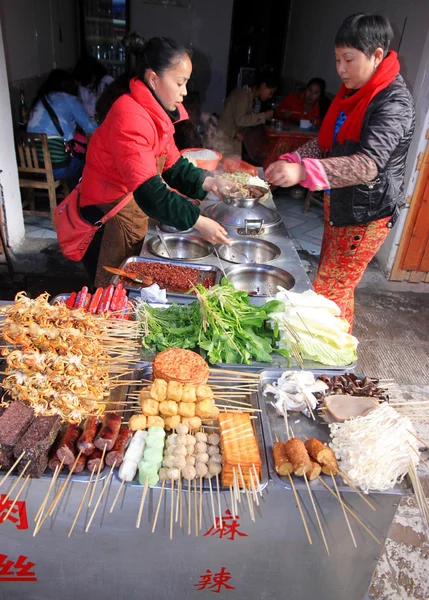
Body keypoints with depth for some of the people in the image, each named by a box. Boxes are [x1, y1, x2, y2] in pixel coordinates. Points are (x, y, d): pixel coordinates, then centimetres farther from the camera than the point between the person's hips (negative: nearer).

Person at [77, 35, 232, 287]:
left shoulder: (157, 112, 5)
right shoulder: (130, 117, -26)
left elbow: (172, 166, 4)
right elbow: (148, 190, -32)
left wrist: (207, 181, -13)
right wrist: (198, 221, -32)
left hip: (135, 205, 9)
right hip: (109, 213, -9)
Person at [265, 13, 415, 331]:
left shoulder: (395, 102, -21)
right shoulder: (353, 92, 8)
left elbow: (368, 165, -35)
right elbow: (325, 143, 11)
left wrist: (302, 171, -45)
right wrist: (291, 161, -8)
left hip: (366, 214, -9)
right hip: (339, 205, 9)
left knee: (328, 294, -5)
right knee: (337, 287, 20)